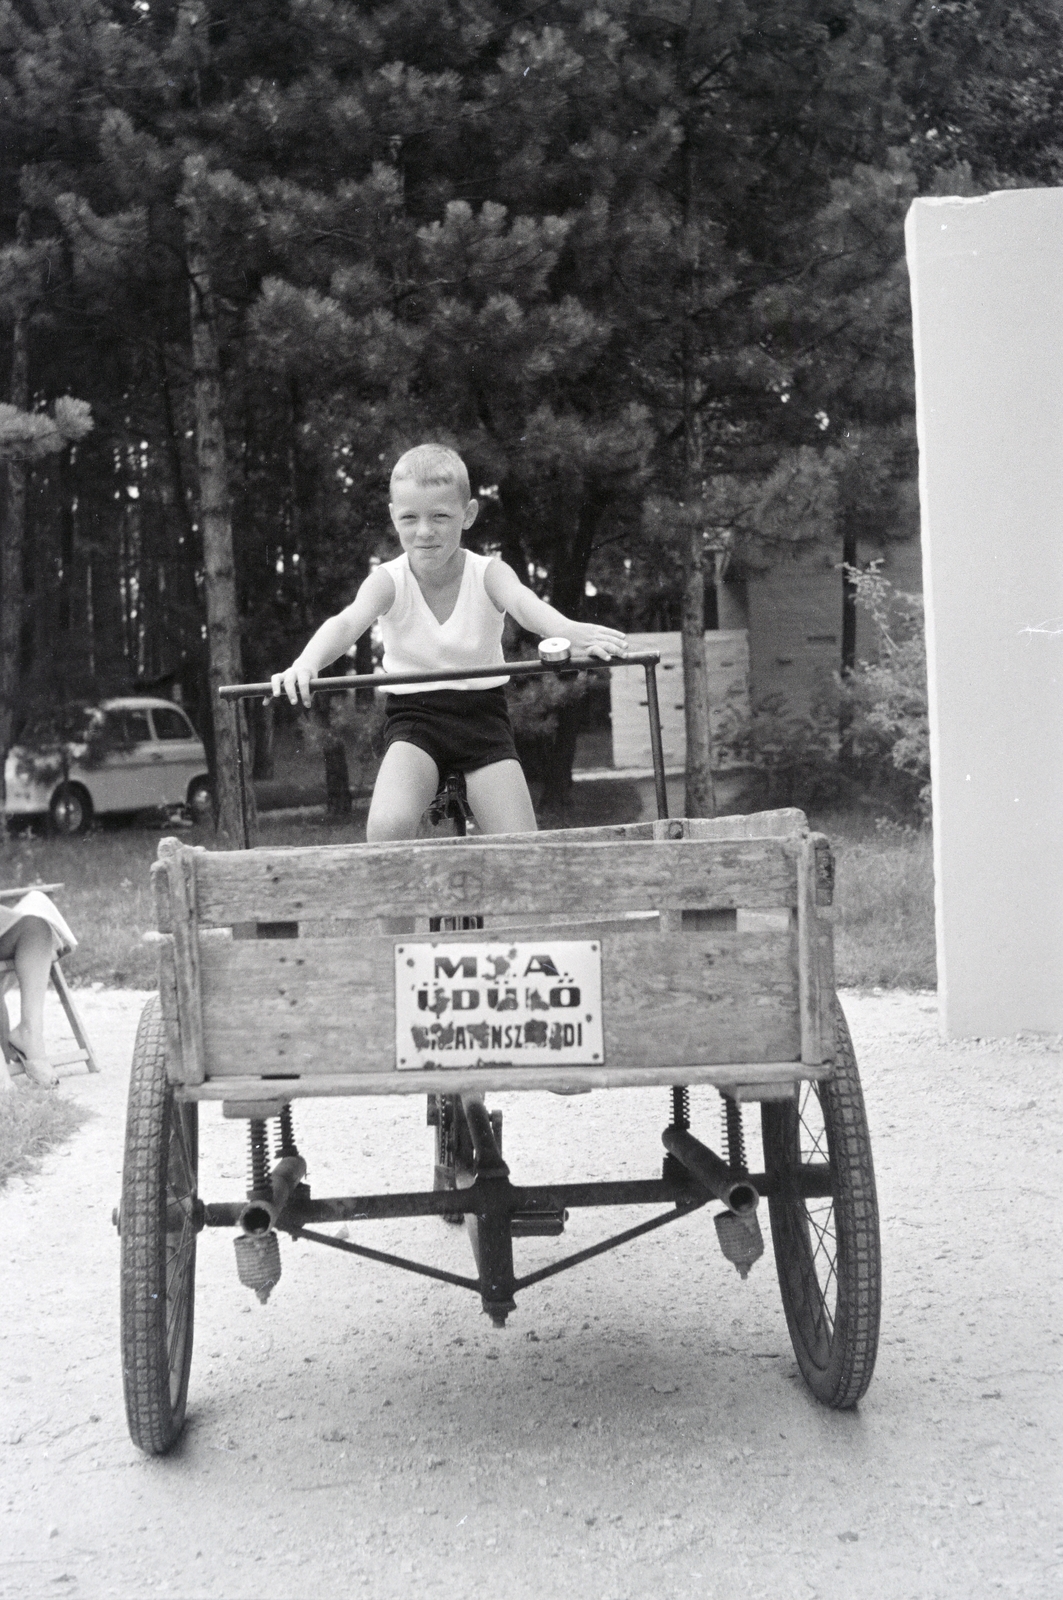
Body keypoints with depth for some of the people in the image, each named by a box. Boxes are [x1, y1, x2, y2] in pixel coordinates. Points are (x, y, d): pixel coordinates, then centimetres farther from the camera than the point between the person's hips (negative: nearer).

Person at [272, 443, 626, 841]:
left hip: (482, 713, 1)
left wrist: (569, 632, -57)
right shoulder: (388, 580, -9)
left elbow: (524, 602, -33)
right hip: (413, 716, -1)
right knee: (386, 828, -27)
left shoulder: (487, 573, -10)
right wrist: (306, 664, -53)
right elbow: (347, 622, -29)